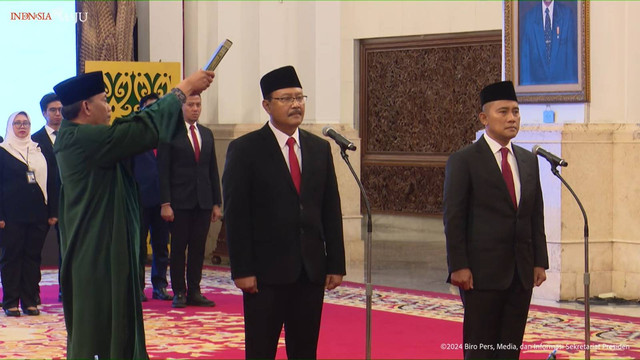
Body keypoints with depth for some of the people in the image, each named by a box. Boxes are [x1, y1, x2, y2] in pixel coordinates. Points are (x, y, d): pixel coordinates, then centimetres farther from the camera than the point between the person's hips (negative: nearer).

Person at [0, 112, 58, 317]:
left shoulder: (39, 151, 13)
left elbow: (51, 182, 12)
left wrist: (53, 211, 4)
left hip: (38, 214, 3)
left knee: (33, 256, 5)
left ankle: (30, 301, 10)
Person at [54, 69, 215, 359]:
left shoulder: (73, 137, 9)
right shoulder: (88, 138, -21)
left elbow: (131, 129, 14)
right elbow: (146, 129, -22)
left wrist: (183, 93, 10)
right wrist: (183, 88, -10)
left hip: (88, 251, 11)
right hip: (102, 253, -11)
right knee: (104, 335, -4)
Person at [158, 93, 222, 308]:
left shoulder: (207, 134, 13)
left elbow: (213, 170, 14)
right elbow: (163, 171, -6)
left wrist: (217, 202, 9)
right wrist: (165, 203, -13)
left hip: (203, 201, 4)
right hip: (180, 200, -4)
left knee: (198, 248, 6)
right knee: (179, 248, 1)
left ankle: (194, 292, 12)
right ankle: (179, 293, 7)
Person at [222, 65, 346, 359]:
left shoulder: (319, 148, 11)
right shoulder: (245, 150, -3)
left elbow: (331, 211, 11)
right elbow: (235, 214, -7)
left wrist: (336, 264, 6)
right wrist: (242, 270, -12)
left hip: (312, 269, 4)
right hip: (267, 269, -4)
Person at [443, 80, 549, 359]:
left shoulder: (528, 161, 13)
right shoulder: (463, 161, -5)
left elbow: (536, 215, 14)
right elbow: (453, 218, -7)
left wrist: (540, 261, 8)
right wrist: (458, 266, -13)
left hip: (522, 273, 5)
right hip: (482, 271, -5)